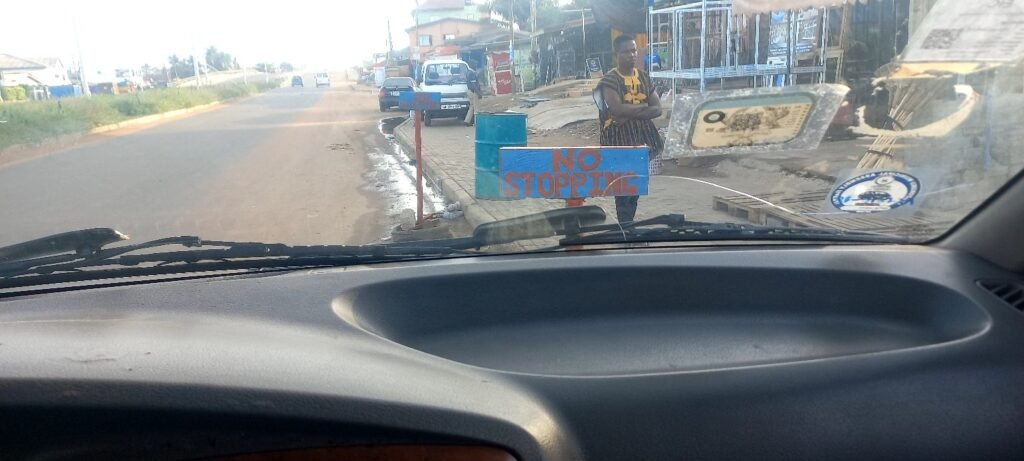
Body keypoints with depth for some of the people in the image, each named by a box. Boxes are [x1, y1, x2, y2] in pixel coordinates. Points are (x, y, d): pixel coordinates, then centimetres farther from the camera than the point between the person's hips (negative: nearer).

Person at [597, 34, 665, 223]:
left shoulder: (644, 77, 9)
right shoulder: (609, 80, -8)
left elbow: (658, 109, 1)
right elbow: (616, 109, -25)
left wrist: (629, 113, -13)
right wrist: (643, 107, -11)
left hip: (643, 138, 5)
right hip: (619, 141, -5)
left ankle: (629, 225, 23)